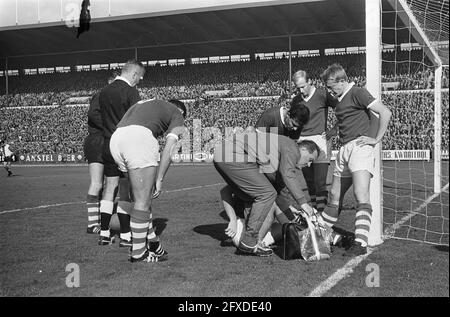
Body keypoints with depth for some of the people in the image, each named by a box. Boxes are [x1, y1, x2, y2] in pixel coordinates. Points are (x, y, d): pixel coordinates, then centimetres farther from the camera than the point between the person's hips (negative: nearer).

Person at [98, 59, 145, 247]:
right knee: (126, 191, -1)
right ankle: (125, 235, 2)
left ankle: (104, 233, 13)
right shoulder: (131, 92, -10)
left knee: (109, 189, 11)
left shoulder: (104, 92, 11)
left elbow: (100, 119, 13)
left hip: (107, 145, 6)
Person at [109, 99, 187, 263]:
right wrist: (159, 179, 1)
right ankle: (138, 253, 7)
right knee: (143, 202, 1)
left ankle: (152, 243, 24)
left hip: (115, 139, 7)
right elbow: (168, 148, 3)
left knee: (142, 198, 18)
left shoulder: (145, 104, 39)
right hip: (139, 137, -7)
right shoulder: (177, 114, 19)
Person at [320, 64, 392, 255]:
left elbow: (385, 112, -12)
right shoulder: (340, 99, 21)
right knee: (334, 197, 15)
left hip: (360, 147, -9)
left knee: (361, 195, -19)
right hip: (344, 150, 9)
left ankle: (360, 243, -24)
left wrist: (376, 139, -12)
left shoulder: (357, 93, -5)